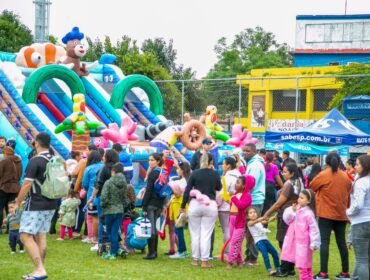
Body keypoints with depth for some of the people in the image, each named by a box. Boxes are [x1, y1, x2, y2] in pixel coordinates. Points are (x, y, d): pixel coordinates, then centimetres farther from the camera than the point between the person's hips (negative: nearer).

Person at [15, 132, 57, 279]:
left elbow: (27, 184, -17)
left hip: (35, 205, -8)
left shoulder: (35, 161, -15)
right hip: (50, 205, 8)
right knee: (41, 236, 12)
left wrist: (18, 203, -8)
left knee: (26, 236, -7)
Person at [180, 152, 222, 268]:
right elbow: (219, 188, 16)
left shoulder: (195, 173, -2)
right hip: (210, 205, 0)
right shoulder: (215, 174, -1)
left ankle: (195, 260, 14)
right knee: (206, 235, 2)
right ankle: (205, 261, 2)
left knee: (195, 234, 9)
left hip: (195, 204, 0)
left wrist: (183, 206, 6)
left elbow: (187, 190, -2)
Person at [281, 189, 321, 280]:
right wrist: (291, 211, -8)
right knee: (301, 264, 15)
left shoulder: (309, 213, -16)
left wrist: (314, 243, -16)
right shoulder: (296, 210, 6)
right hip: (296, 241, 8)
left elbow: (313, 229, -15)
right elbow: (287, 220, 9)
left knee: (303, 264, -2)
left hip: (304, 243, -8)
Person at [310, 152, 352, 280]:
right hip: (341, 214, 5)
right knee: (341, 242, 11)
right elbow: (348, 195, 14)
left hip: (326, 214, -5)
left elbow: (311, 187, 5)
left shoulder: (323, 175, -8)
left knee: (324, 242, -5)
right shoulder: (345, 177, 6)